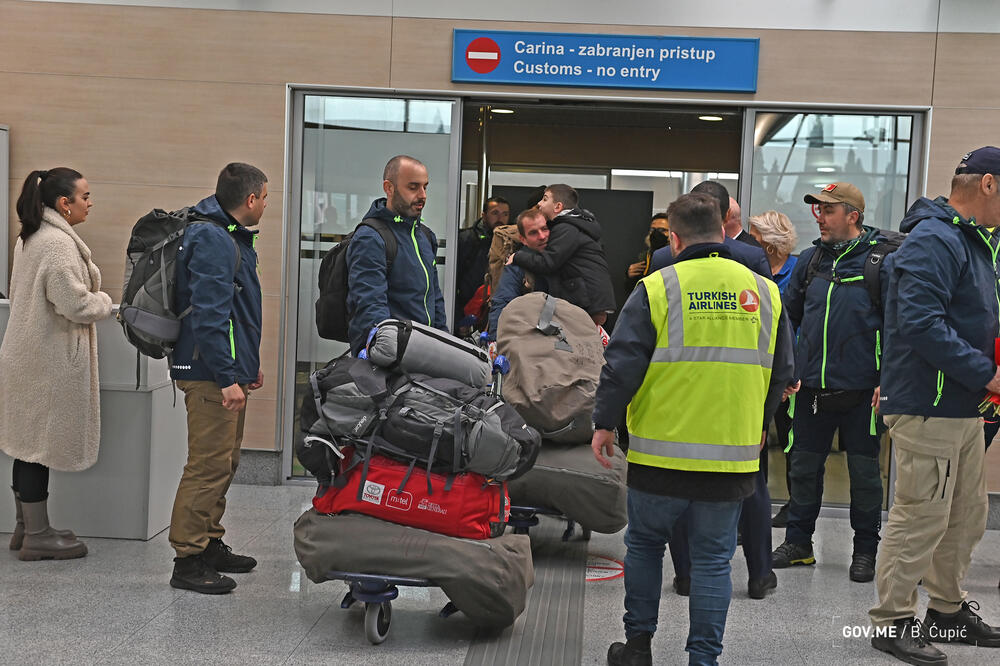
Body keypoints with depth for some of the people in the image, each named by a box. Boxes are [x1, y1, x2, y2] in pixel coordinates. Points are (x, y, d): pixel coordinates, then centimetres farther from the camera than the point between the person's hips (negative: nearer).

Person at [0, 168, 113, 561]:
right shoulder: (58, 243, -19)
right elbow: (74, 304, -23)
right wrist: (107, 304, -4)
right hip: (51, 360, -10)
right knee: (42, 442, -3)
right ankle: (37, 536, 5)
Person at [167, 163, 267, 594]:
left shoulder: (230, 237, 17)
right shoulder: (212, 240, -17)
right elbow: (208, 315, -24)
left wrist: (249, 363, 25)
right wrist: (227, 377, -25)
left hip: (228, 369, 11)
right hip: (211, 373, -11)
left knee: (224, 463, 17)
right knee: (208, 466, -7)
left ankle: (210, 545, 27)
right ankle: (188, 560, -1)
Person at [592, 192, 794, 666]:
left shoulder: (656, 289, -8)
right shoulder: (764, 292, 4)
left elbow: (622, 365, -9)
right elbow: (781, 373, 12)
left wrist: (604, 423, 3)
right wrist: (757, 423, 27)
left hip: (662, 453, -2)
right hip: (734, 457, 2)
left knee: (644, 544, 16)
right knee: (713, 558, 10)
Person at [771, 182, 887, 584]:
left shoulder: (883, 260, -7)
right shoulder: (811, 259, 9)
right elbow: (787, 315, 17)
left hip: (860, 389, -4)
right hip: (812, 386, 5)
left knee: (864, 471, 6)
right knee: (803, 466, 10)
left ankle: (865, 550, 19)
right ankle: (798, 542, 23)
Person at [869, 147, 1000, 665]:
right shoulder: (934, 240, -17)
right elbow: (922, 324, -27)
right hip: (928, 406, -10)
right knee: (921, 518, -4)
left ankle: (948, 610, 33)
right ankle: (893, 623, 8)